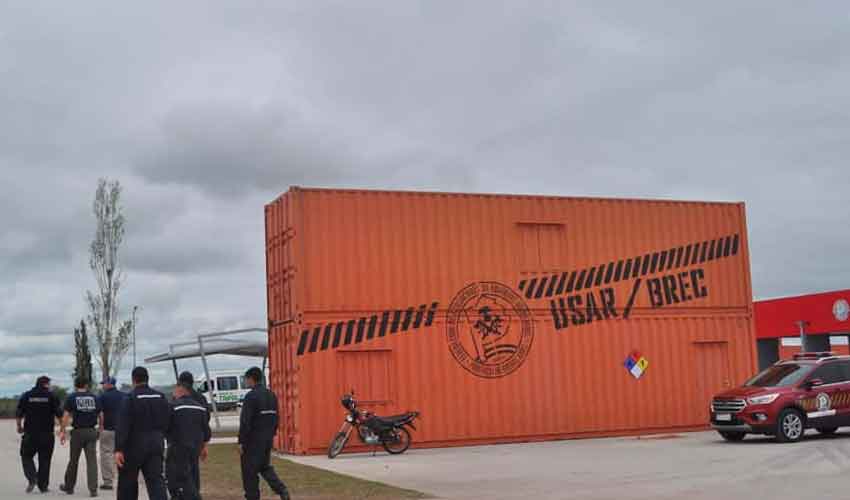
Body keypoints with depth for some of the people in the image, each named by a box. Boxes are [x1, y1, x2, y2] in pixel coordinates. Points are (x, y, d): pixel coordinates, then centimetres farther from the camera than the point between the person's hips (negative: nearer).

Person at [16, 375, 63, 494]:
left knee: (26, 456, 13)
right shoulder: (52, 396, -2)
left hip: (30, 433, 0)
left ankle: (32, 478, -10)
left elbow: (19, 414, 4)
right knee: (44, 459, 7)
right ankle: (43, 486, 8)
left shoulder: (26, 396, 4)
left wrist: (19, 426, 19)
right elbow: (59, 414, -6)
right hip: (47, 434, 0)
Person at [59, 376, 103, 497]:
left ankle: (69, 487, 26)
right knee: (92, 460, 0)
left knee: (74, 460, 12)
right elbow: (100, 415, 6)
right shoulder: (94, 398, 5)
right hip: (92, 431, 1)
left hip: (78, 432, -1)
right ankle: (93, 489, -6)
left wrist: (62, 431, -6)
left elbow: (66, 416, -8)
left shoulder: (71, 398, -1)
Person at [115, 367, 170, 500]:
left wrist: (118, 449, -19)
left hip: (134, 446, -4)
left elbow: (122, 426, -17)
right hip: (156, 445, 4)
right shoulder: (161, 397, 6)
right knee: (156, 480, -1)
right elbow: (167, 422, 11)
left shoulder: (130, 398, -11)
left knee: (127, 481, 13)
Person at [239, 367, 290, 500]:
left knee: (250, 471, 3)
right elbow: (275, 418, 14)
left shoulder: (251, 396, -15)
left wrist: (241, 442, -13)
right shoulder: (271, 395, 9)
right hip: (267, 439, 8)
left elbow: (245, 421, -18)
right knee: (265, 466, 19)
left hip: (253, 440, -8)